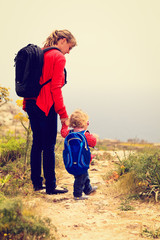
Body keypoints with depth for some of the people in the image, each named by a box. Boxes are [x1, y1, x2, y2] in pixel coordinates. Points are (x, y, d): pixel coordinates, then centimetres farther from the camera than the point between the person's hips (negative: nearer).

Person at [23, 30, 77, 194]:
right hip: (46, 106, -8)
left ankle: (36, 182, 23)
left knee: (37, 143, 15)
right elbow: (55, 87, -15)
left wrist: (27, 105, 18)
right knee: (49, 147, -1)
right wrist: (63, 113, -12)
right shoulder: (59, 57, -9)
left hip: (31, 103, 8)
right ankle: (50, 186, 7)